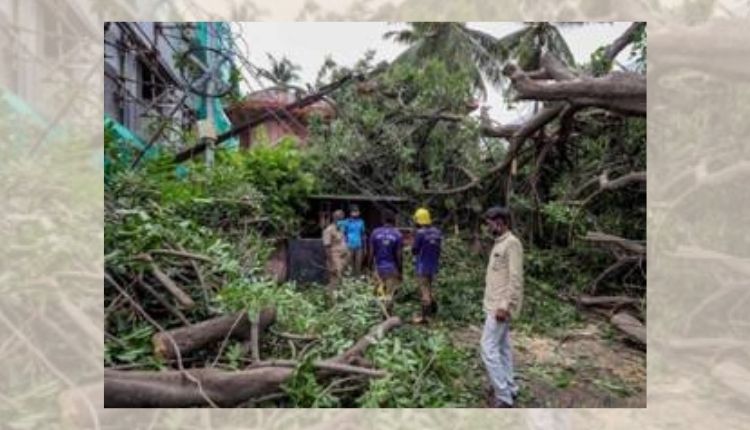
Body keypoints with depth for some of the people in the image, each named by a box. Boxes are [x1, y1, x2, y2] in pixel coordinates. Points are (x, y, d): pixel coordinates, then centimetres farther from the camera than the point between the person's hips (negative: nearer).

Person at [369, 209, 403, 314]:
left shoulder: (375, 233, -5)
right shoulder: (397, 234, -10)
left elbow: (371, 252, -3)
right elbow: (399, 255, -10)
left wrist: (371, 265, 9)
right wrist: (400, 270, -1)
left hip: (379, 266, 2)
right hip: (392, 267, -2)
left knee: (384, 289, 24)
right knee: (390, 293, 6)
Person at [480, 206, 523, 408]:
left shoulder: (512, 243, -18)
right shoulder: (500, 243, 13)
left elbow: (515, 279, -23)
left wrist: (505, 306, -25)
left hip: (500, 307, -10)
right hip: (495, 305, 10)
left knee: (489, 348, -7)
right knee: (502, 347, 16)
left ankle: (503, 396, 2)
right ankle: (508, 388, 27)